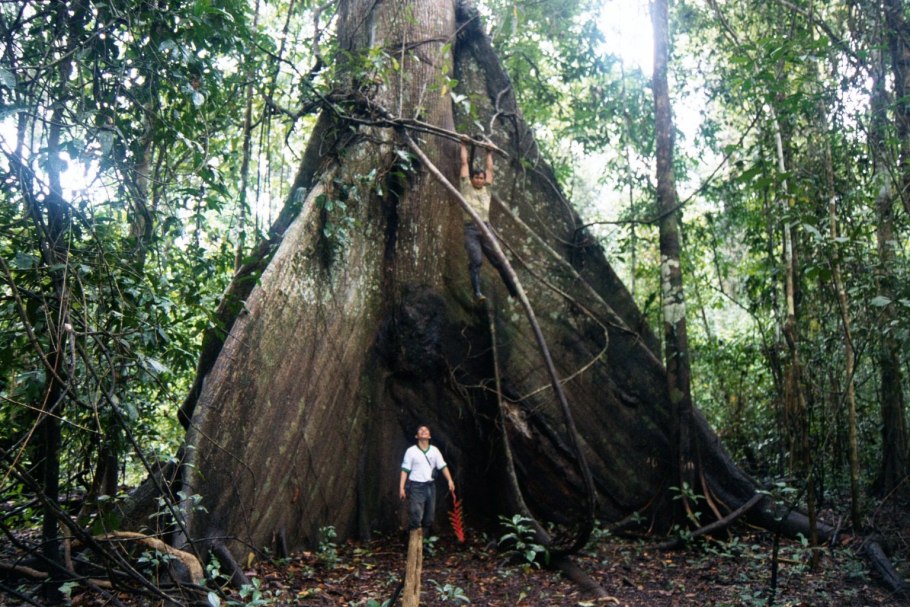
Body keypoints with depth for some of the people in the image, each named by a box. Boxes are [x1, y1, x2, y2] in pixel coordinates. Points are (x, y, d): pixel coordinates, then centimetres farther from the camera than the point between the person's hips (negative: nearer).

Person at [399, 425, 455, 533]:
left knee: (429, 517, 10)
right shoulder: (411, 451, -1)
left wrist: (450, 480, -11)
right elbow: (405, 470, -3)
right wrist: (401, 487, -11)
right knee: (415, 516, -11)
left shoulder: (434, 450, 9)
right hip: (416, 486, -4)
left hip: (430, 486, 4)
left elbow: (443, 466, 3)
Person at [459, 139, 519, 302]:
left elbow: (489, 169, 31)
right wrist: (464, 146, 24)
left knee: (499, 260, 0)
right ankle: (477, 293, -23)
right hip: (471, 229, -4)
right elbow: (464, 163, 16)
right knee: (476, 261, -17)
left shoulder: (486, 189, 22)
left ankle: (514, 290, 2)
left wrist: (489, 153, 40)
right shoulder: (466, 187, 12)